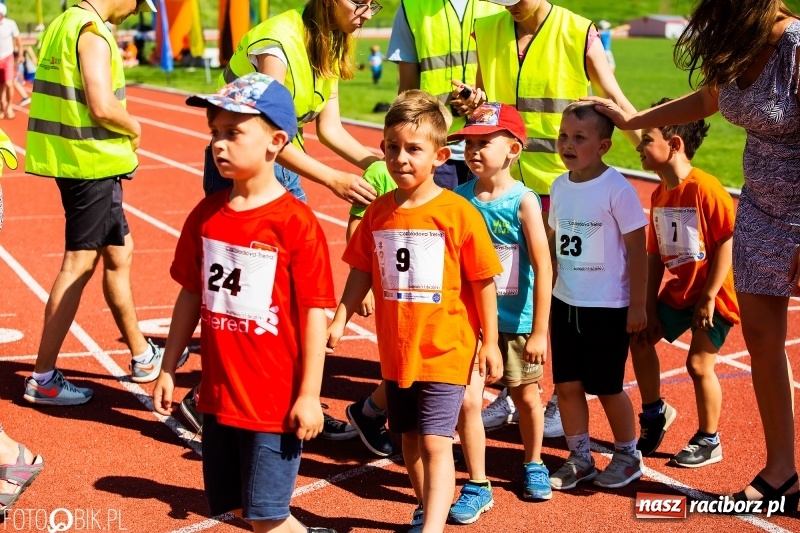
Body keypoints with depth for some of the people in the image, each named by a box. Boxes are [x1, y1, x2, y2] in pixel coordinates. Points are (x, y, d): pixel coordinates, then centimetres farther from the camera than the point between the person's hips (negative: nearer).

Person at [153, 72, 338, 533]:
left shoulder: (296, 222, -15)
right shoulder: (207, 215, 3)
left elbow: (315, 311, -13)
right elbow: (191, 295, 11)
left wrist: (309, 395, -13)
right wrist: (168, 370, 12)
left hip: (276, 401, -6)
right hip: (219, 393, 6)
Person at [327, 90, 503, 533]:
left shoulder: (459, 213, -13)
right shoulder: (378, 212, 0)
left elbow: (484, 281, -8)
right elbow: (361, 272, 7)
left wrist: (490, 342, -5)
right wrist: (339, 320, -3)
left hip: (446, 350, -5)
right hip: (396, 350, 5)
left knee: (435, 442, -8)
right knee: (410, 439, 19)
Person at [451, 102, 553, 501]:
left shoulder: (523, 201, -14)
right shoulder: (459, 198, -4)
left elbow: (543, 268, -13)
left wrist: (539, 331, -13)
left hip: (517, 322, -2)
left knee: (526, 395, 14)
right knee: (467, 400, -3)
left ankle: (533, 465, 38)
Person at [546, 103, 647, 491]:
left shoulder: (617, 189, -15)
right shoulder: (560, 186, 3)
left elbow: (637, 250, -12)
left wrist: (637, 305, -11)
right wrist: (549, 293, 14)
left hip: (608, 307, -6)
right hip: (565, 303, 6)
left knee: (607, 387, 5)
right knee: (567, 384, 9)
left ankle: (628, 456, 26)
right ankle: (579, 458, 24)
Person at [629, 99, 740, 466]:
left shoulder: (705, 188, -21)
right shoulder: (659, 195, 4)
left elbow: (728, 241, -21)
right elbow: (655, 255, 7)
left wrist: (709, 297, -21)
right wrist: (648, 307, 5)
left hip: (712, 296, -8)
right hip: (678, 291, 8)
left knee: (698, 364, -4)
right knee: (639, 338, 6)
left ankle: (708, 442, 15)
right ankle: (655, 412, 26)